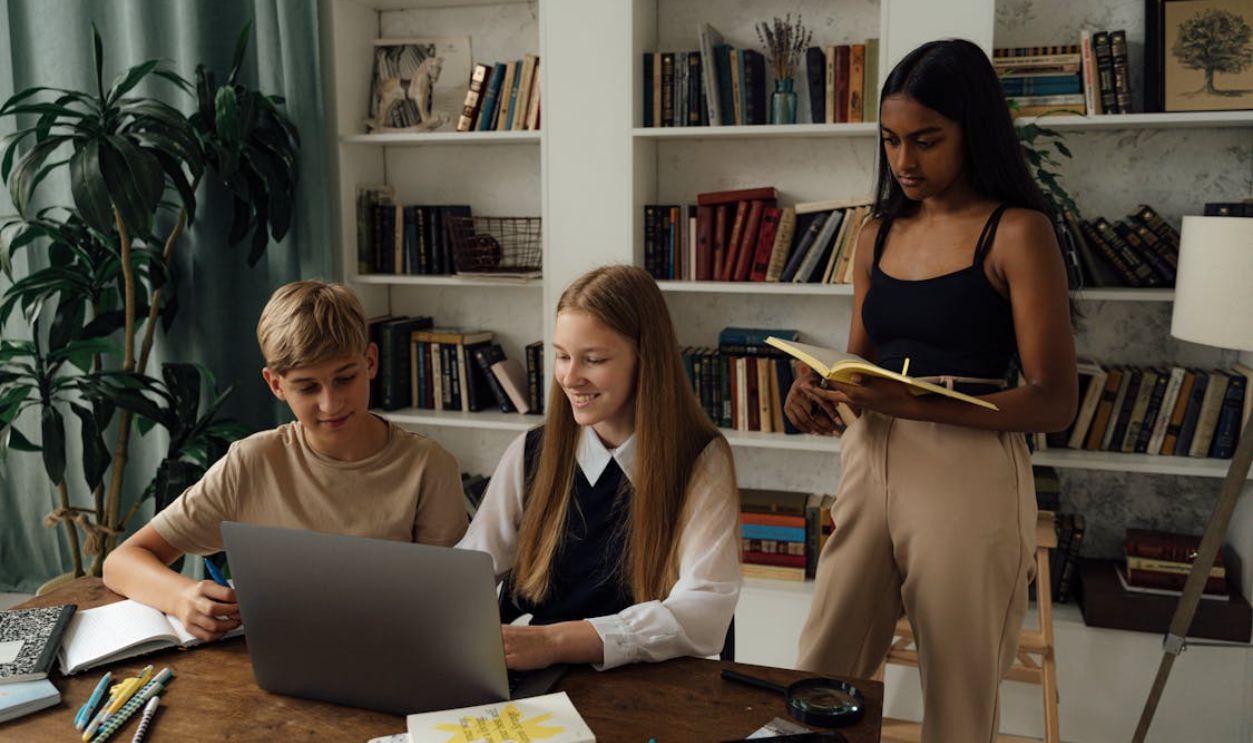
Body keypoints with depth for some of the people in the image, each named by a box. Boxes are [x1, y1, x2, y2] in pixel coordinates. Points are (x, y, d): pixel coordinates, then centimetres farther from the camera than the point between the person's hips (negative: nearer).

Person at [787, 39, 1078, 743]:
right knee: (823, 672, 10)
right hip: (869, 466, 5)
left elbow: (1054, 402, -11)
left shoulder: (1018, 233, -7)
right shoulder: (878, 234, 10)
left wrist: (918, 404, -25)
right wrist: (821, 387, -5)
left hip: (969, 477, -5)